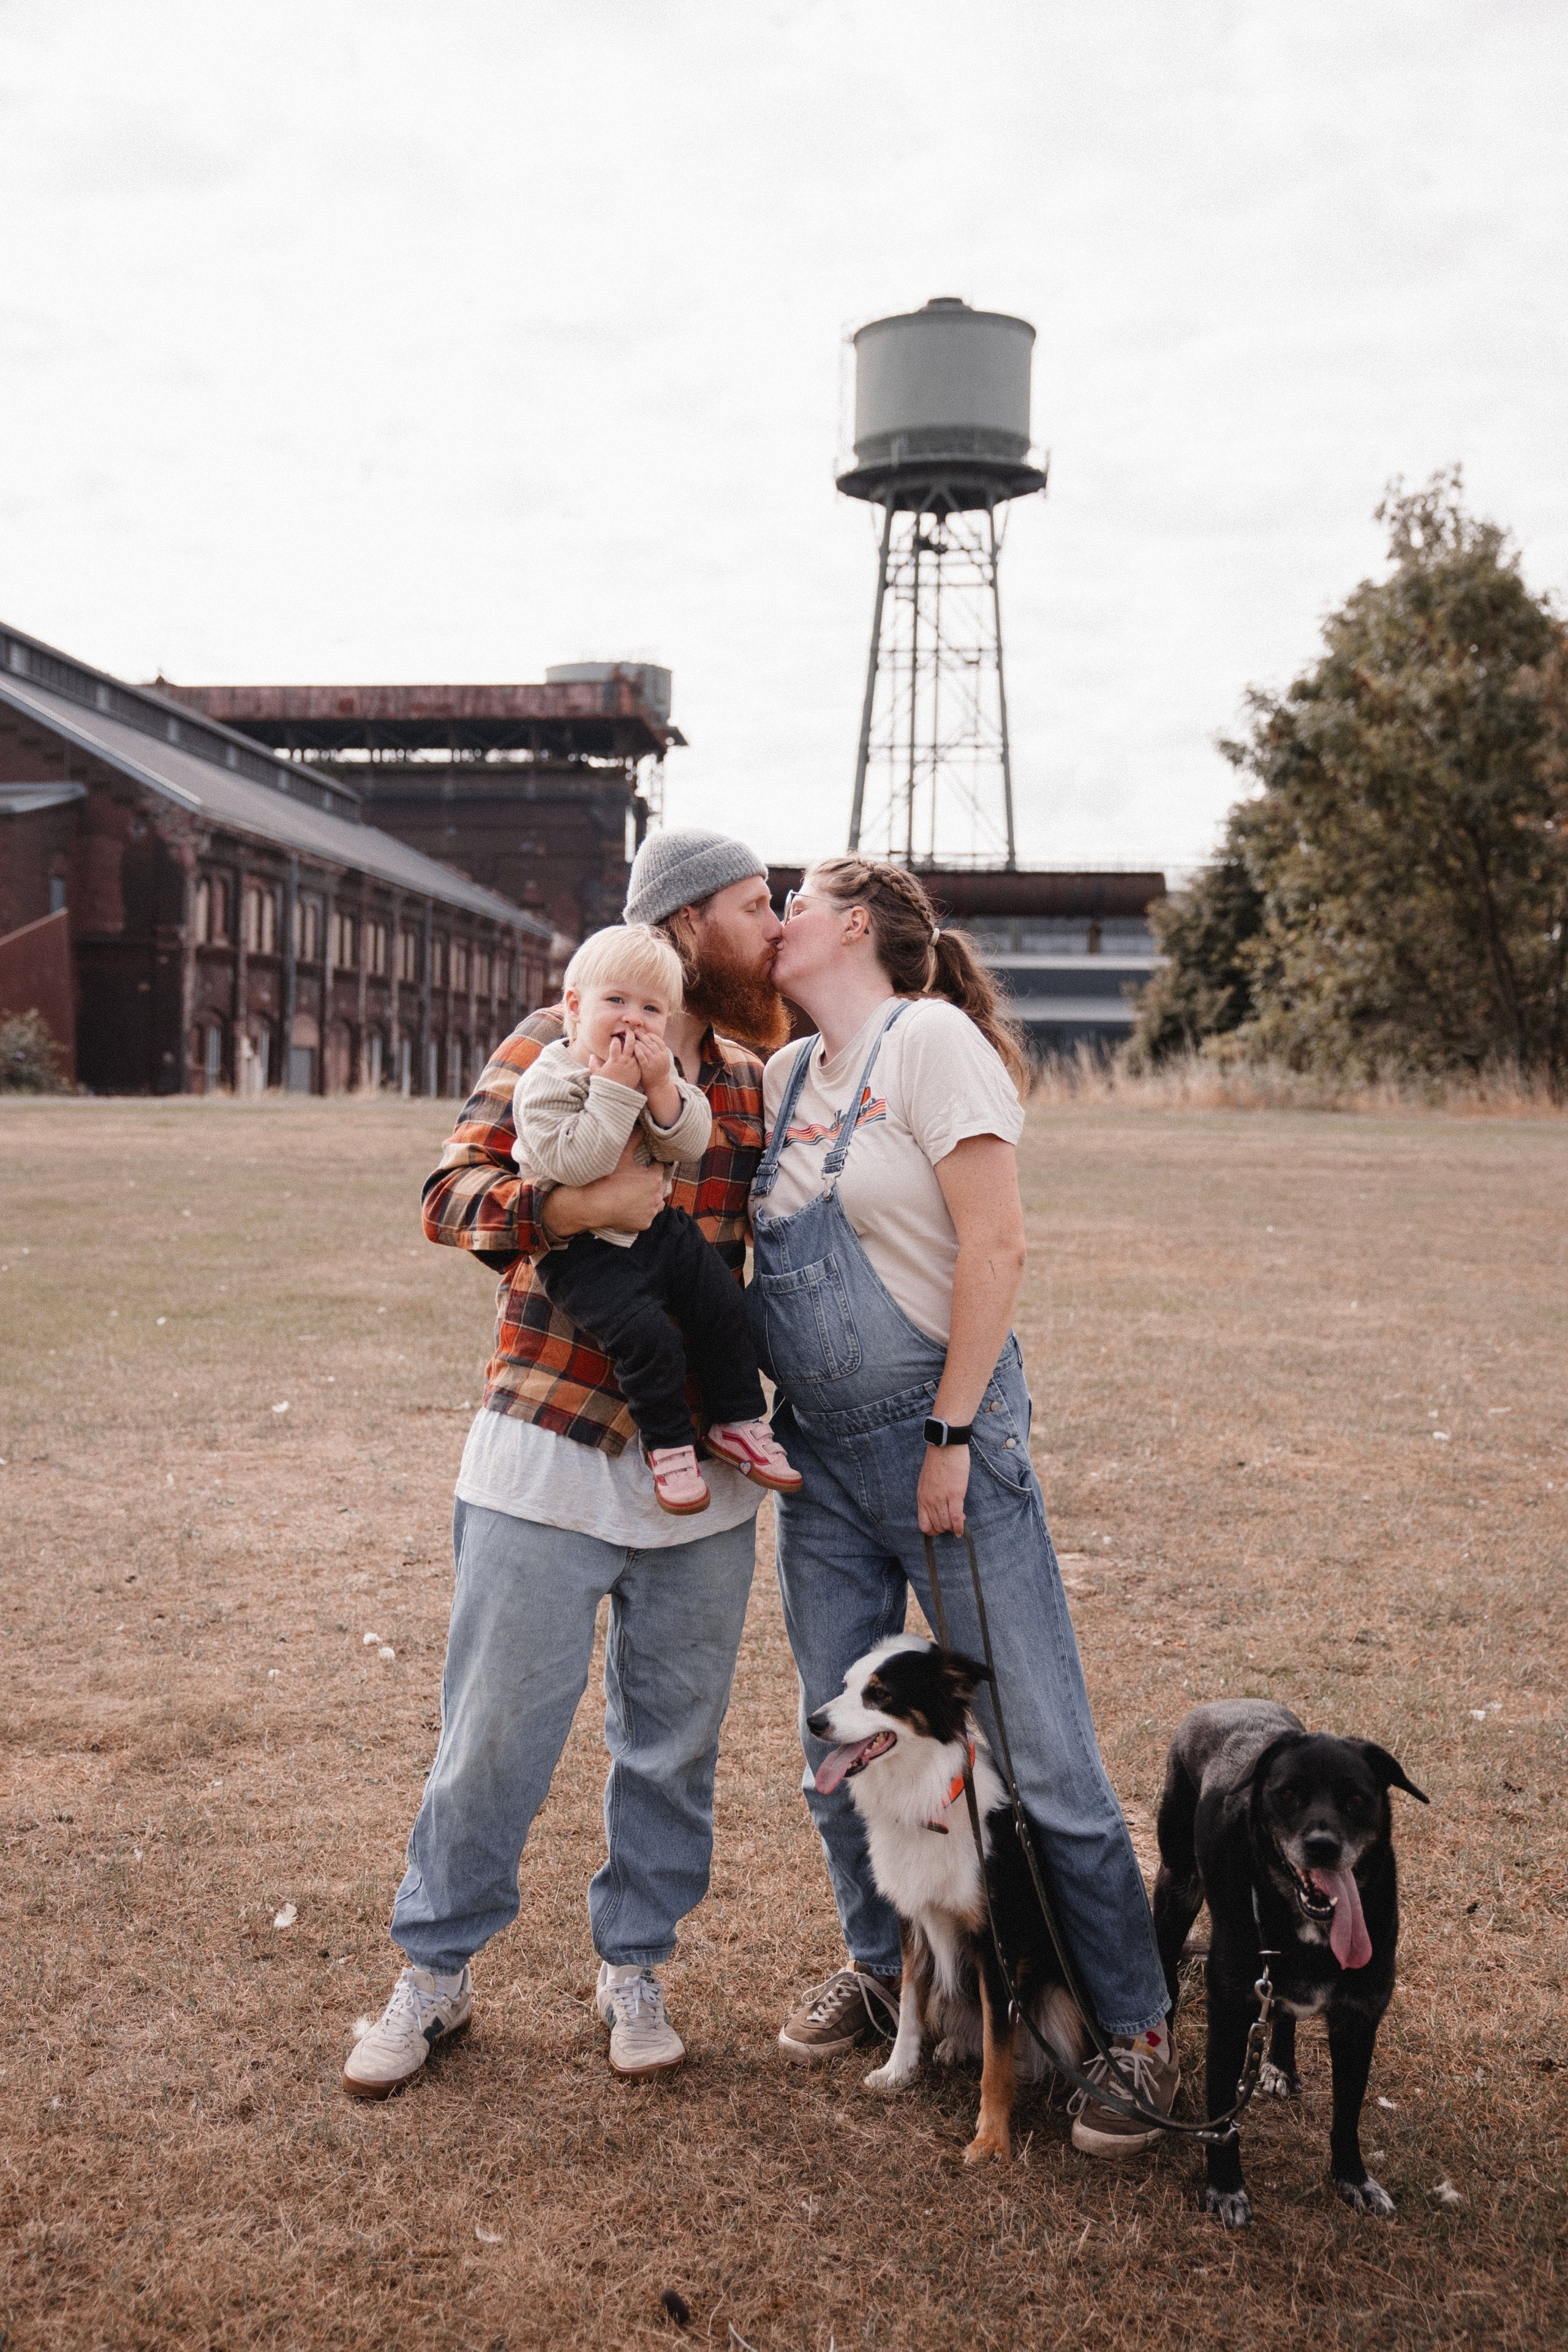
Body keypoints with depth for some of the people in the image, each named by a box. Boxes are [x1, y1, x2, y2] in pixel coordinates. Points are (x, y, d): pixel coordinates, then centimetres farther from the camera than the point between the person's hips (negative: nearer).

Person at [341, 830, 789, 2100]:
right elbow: (452, 1191, -8)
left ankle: (634, 1968, 29)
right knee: (499, 1725, 4)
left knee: (675, 1736, 11)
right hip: (548, 1447, -4)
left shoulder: (755, 1077, 11)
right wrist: (571, 1206, -24)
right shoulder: (556, 1042, -3)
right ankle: (437, 1970, 23)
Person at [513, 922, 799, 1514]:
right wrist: (615, 1089, -30)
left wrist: (661, 1088, -22)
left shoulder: (660, 1068, 3)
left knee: (722, 1305, 0)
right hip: (584, 1250, -6)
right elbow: (574, 1163, -29)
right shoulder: (546, 1083, -16)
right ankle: (667, 1443, -3)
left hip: (657, 1226, 7)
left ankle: (738, 1421, 18)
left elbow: (691, 1144, -6)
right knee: (646, 1334, -23)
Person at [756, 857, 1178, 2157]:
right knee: (839, 1743, 14)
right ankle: (879, 1967, 34)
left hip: (939, 1433, -7)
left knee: (1038, 1748, -3)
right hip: (818, 1458, 7)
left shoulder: (930, 1041, -10)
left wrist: (951, 1438, -16)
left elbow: (997, 1248, -16)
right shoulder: (782, 1076, 11)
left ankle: (1136, 2026, 10)